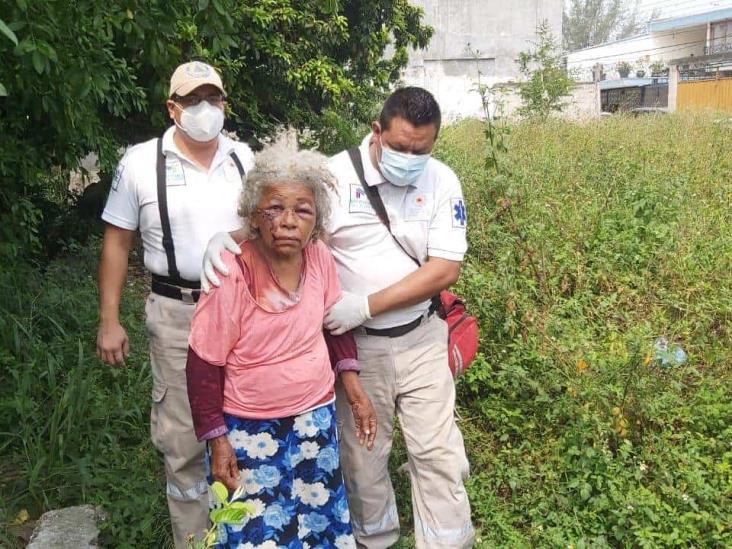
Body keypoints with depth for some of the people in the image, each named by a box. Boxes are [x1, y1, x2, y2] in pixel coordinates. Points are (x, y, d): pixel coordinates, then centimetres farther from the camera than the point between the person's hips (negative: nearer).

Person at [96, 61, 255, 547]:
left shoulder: (243, 159, 5)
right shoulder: (141, 163, -3)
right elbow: (117, 241, 1)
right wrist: (109, 321, -2)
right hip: (177, 313, -2)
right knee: (183, 436, 6)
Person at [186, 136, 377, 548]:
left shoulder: (319, 256, -10)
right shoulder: (233, 275, -23)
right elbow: (204, 364, -14)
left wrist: (351, 381, 2)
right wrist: (216, 439, -11)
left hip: (315, 417, 4)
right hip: (250, 431, -4)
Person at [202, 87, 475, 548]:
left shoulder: (442, 181, -7)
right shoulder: (335, 175, -12)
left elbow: (446, 268, -12)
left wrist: (366, 305, -20)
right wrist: (225, 240, -30)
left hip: (422, 340, 1)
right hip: (355, 344, -1)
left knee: (440, 455, 9)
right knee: (362, 458, 15)